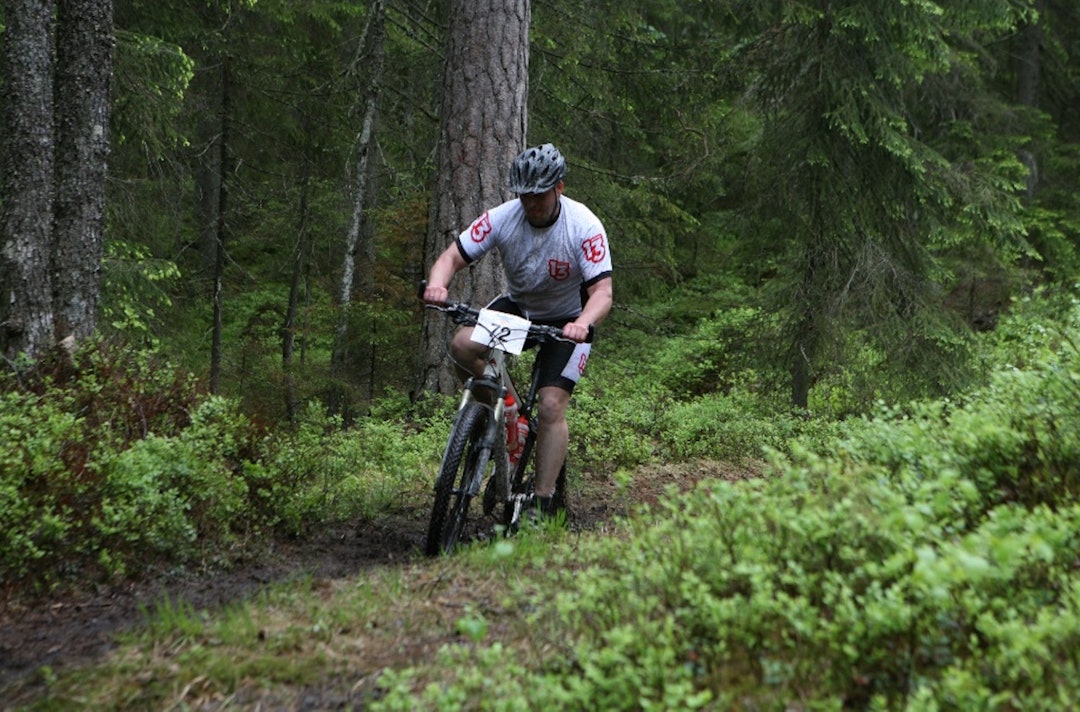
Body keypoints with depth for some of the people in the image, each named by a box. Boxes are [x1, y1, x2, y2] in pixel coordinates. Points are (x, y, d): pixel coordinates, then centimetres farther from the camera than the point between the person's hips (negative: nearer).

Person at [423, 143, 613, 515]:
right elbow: (452, 257, -20)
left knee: (551, 407, -17)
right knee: (462, 345, -26)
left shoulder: (584, 226, -26)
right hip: (517, 306, 3)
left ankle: (542, 503, -8)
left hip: (568, 320, -3)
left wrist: (583, 323, -53)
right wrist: (437, 284, -44)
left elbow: (602, 292, -31)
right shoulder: (502, 218, -19)